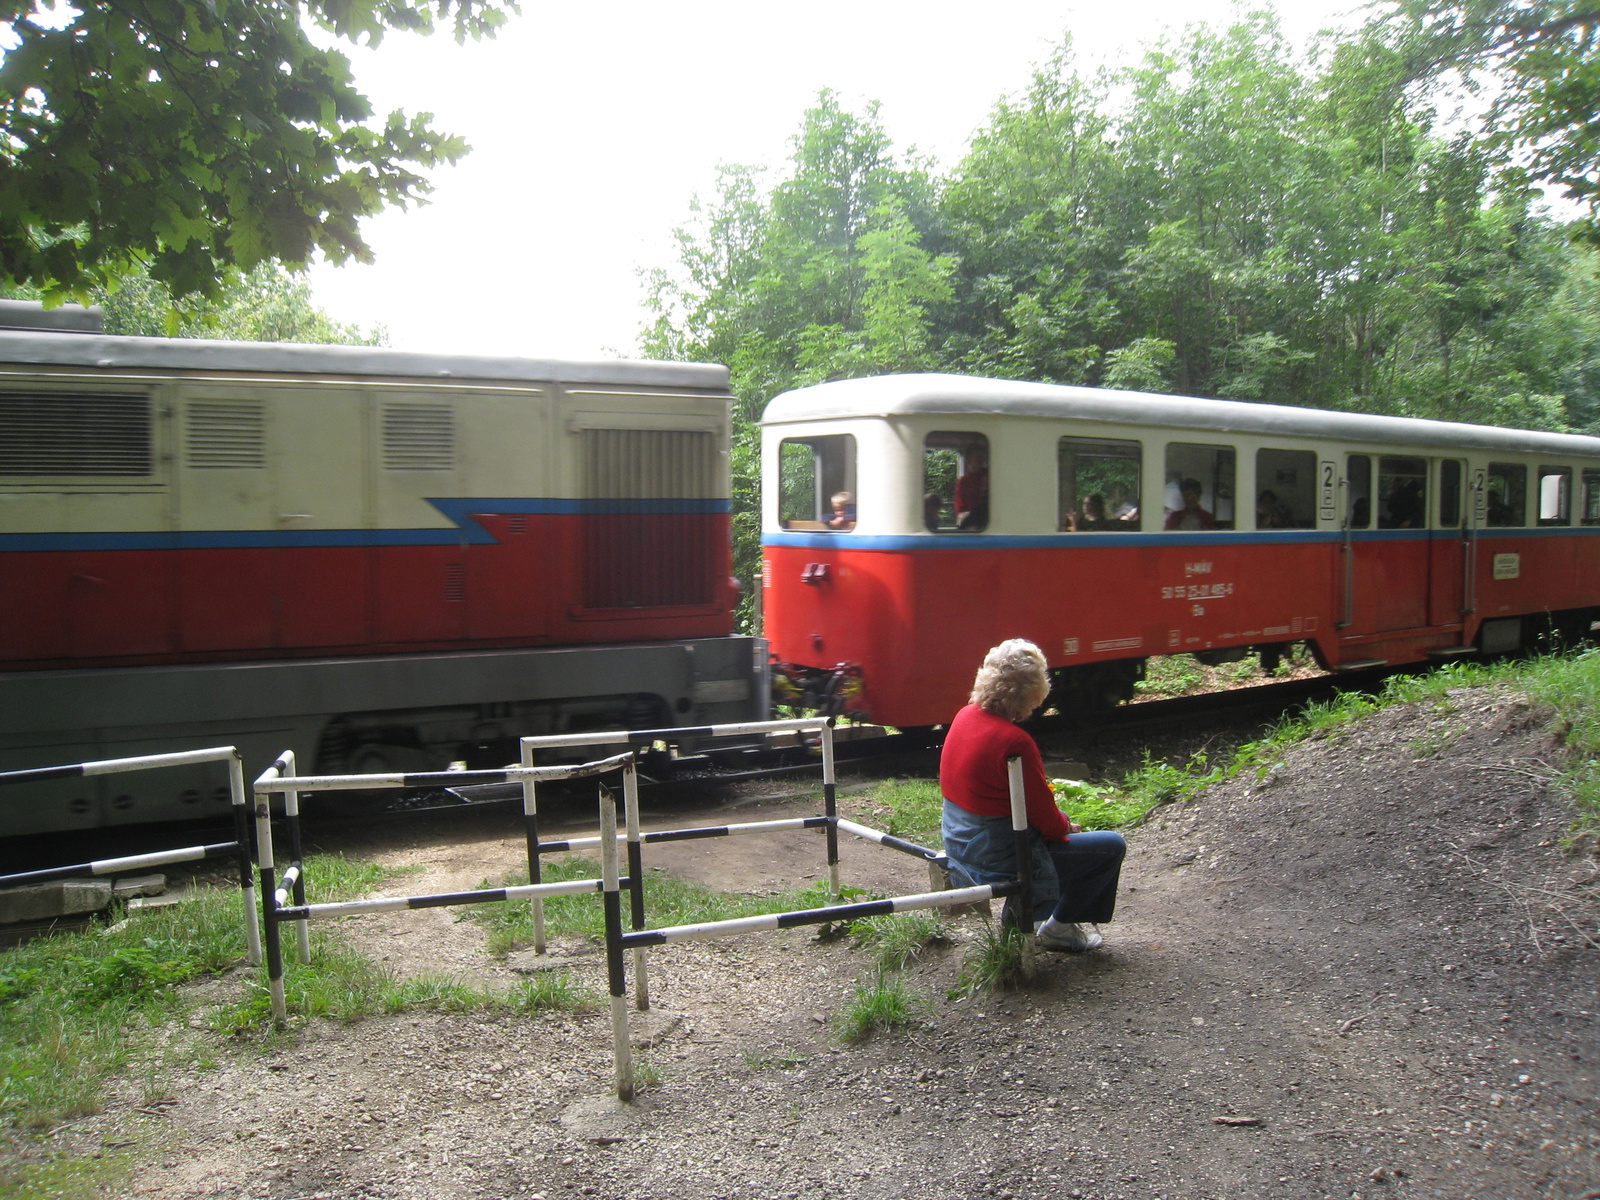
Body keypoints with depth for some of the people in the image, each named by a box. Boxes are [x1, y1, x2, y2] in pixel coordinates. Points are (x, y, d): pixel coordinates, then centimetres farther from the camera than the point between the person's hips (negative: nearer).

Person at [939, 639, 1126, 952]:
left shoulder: (964, 716, -2)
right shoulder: (1014, 742, -28)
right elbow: (1044, 817, -18)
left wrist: (1058, 821, 12)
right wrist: (1066, 826, 4)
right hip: (999, 860, -9)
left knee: (1061, 822, 31)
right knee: (1112, 846, 4)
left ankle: (1042, 914, 34)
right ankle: (1058, 925, 17)